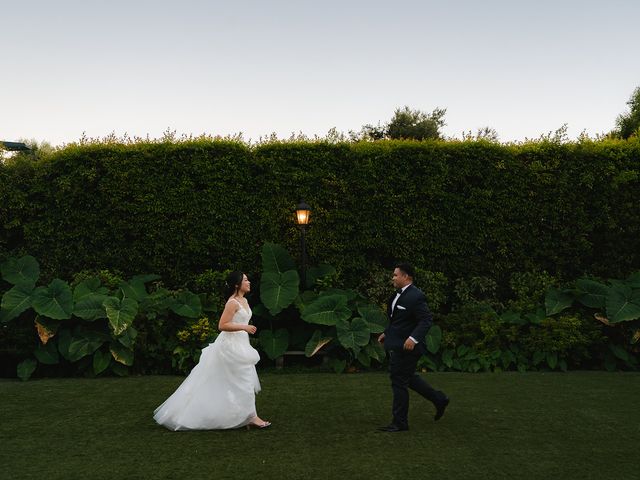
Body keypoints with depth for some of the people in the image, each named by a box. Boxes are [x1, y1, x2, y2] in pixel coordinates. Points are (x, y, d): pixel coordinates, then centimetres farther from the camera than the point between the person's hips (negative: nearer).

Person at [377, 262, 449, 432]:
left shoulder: (415, 296, -19)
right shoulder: (399, 294, 11)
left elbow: (426, 320, -22)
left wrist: (414, 338, -31)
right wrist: (387, 333, 16)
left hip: (406, 346, -10)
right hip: (397, 345, 10)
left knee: (399, 382, -2)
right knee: (409, 378, 19)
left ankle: (400, 422, 10)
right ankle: (439, 399, 32)